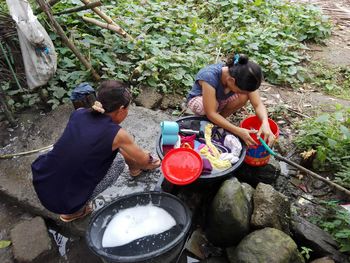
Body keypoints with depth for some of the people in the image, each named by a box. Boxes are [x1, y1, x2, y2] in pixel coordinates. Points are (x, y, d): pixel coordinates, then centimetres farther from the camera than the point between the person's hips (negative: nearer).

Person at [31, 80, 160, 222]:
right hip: (64, 201, -6)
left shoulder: (78, 113, -1)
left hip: (40, 183, 6)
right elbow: (143, 160, 5)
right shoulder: (117, 134, -13)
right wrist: (149, 164, 26)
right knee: (118, 160, 10)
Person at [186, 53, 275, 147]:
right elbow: (211, 113, -39)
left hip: (221, 100, 5)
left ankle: (220, 120, -3)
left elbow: (258, 104, -23)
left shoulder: (243, 77, -25)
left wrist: (265, 123, -43)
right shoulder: (210, 77, -40)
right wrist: (239, 131, -44)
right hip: (197, 100, -4)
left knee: (244, 97, -26)